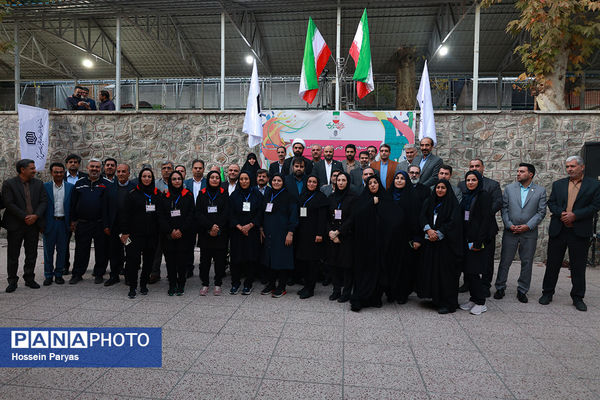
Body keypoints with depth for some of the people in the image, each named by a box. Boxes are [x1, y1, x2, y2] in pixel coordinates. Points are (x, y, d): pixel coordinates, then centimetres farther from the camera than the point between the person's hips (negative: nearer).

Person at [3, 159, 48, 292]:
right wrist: (25, 217, -15)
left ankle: (29, 279, 21)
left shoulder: (38, 183, 8)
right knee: (13, 255, 6)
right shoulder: (9, 184, -3)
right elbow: (9, 204, -11)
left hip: (34, 224, 3)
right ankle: (12, 281, 17)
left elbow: (44, 201, 3)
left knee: (32, 254, 9)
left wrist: (36, 216, -12)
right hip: (15, 225, -3)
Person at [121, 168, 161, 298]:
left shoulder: (158, 194, 9)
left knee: (149, 260, 9)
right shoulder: (133, 194, 2)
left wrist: (161, 231, 5)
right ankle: (132, 287, 7)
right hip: (135, 233, -3)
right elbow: (126, 214, -1)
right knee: (133, 260, -6)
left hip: (152, 234, 3)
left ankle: (143, 284, 23)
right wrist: (124, 232, -6)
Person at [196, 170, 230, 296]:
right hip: (204, 233, 1)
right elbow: (198, 213, -1)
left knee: (220, 259, 1)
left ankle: (218, 285, 12)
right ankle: (205, 284, 15)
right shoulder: (202, 194, 8)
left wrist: (217, 228, -13)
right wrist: (210, 227, -13)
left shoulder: (224, 193, 7)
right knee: (205, 259, 3)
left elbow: (226, 213, -2)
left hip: (221, 233, -1)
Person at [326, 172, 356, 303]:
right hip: (332, 237, 4)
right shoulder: (331, 197, 11)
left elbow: (351, 218, -10)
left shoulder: (352, 198, -4)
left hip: (346, 236, -4)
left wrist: (338, 232, -13)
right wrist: (330, 232, -7)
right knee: (333, 263, 6)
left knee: (347, 264, -1)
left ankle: (346, 292, 10)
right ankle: (336, 290, 18)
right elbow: (328, 217, 8)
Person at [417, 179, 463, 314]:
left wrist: (438, 233, -15)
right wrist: (428, 230, -14)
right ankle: (435, 298, 17)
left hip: (446, 243, -5)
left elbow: (454, 222, -10)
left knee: (445, 271, -4)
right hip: (430, 242, 5)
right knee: (431, 270, 5)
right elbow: (422, 217, 4)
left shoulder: (453, 203, 0)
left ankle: (447, 303, 3)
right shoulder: (430, 202, 13)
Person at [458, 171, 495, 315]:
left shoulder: (484, 196, -7)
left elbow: (486, 219, -13)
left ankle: (481, 303, 9)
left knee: (473, 271, -5)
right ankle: (473, 299, 21)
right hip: (465, 238, 7)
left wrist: (478, 241, -18)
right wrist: (461, 239, 10)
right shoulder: (465, 196, 13)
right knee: (466, 270, 8)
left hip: (476, 239, -7)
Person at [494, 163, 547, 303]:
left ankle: (522, 290, 20)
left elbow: (541, 212, -1)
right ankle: (500, 288, 15)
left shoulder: (540, 191, 3)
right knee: (505, 261, 3)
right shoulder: (509, 188, 5)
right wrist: (509, 225, -8)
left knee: (527, 262, 7)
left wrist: (528, 226, -11)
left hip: (529, 232, 0)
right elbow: (504, 208, 3)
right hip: (510, 232, 0)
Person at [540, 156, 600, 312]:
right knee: (553, 263, 8)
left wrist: (575, 215, -15)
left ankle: (578, 297, 19)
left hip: (580, 231, -2)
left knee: (578, 266, 6)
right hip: (558, 230, 2)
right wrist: (561, 213, -13)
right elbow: (551, 202, 6)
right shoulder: (558, 184, 11)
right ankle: (547, 293, 19)